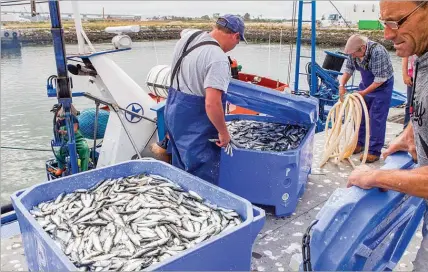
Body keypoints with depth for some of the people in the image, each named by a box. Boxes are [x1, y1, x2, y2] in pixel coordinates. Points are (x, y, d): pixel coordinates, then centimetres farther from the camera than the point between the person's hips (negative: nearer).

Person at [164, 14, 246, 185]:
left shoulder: (190, 35, 3)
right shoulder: (218, 58, -24)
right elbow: (212, 103, -30)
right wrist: (223, 132, -16)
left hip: (174, 112, 9)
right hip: (195, 124, -9)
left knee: (182, 168, 24)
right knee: (203, 179, 1)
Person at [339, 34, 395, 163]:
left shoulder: (377, 52, -32)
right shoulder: (354, 51, -14)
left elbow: (380, 79, -28)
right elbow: (348, 69, 1)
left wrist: (364, 92, -25)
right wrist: (342, 85, -11)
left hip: (382, 85, -6)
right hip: (366, 83, 7)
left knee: (376, 118, -7)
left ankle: (374, 151, 0)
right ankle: (359, 143, 24)